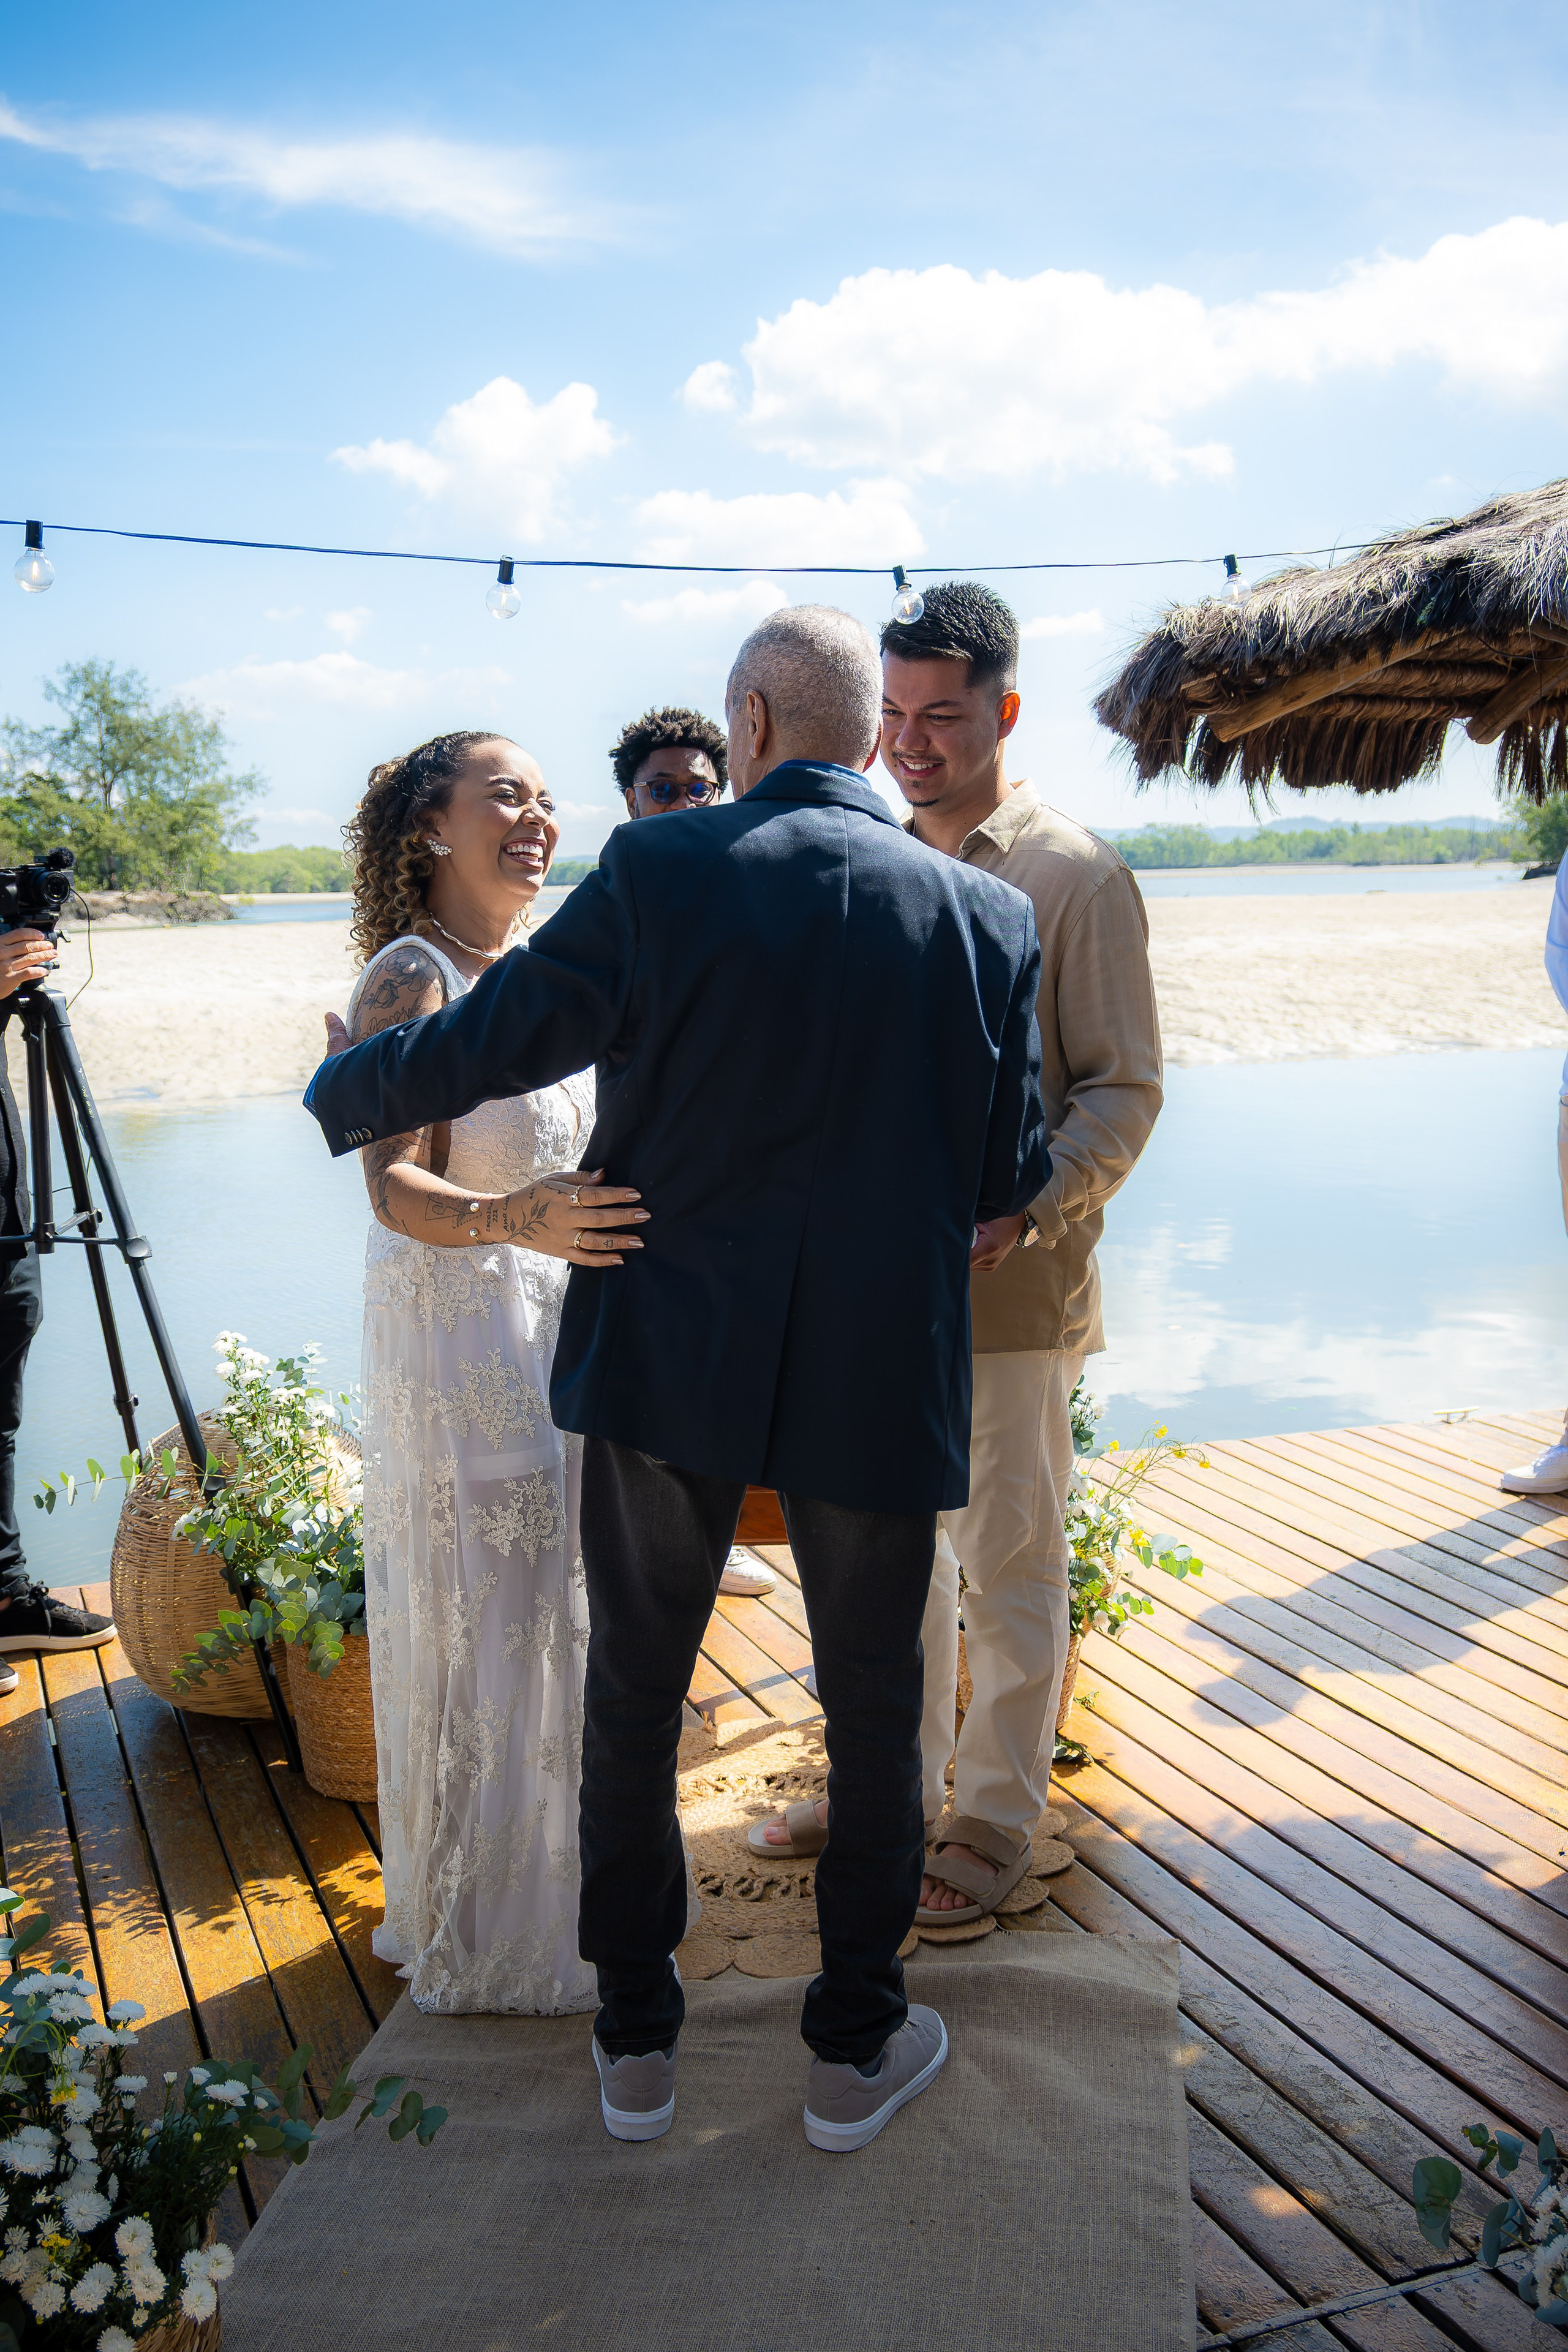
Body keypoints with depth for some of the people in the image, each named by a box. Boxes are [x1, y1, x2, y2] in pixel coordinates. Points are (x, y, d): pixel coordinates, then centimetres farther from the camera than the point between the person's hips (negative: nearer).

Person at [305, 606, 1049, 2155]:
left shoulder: (663, 871, -10)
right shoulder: (989, 919, -2)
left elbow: (473, 1049, -5)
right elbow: (1011, 1183, 2)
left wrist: (338, 1096, 15)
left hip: (666, 1360, -1)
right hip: (880, 1383, 1)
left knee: (633, 1697, 18)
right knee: (873, 1710, 18)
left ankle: (635, 2043, 32)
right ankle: (855, 2050, 32)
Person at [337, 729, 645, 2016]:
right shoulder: (410, 979, -16)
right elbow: (398, 1190, -25)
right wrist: (513, 1219, -41)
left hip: (564, 1323, 8)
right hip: (460, 1332, -8)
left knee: (556, 1611, 17)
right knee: (482, 1622, 3)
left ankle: (549, 1886, 35)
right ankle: (482, 1933, 22)